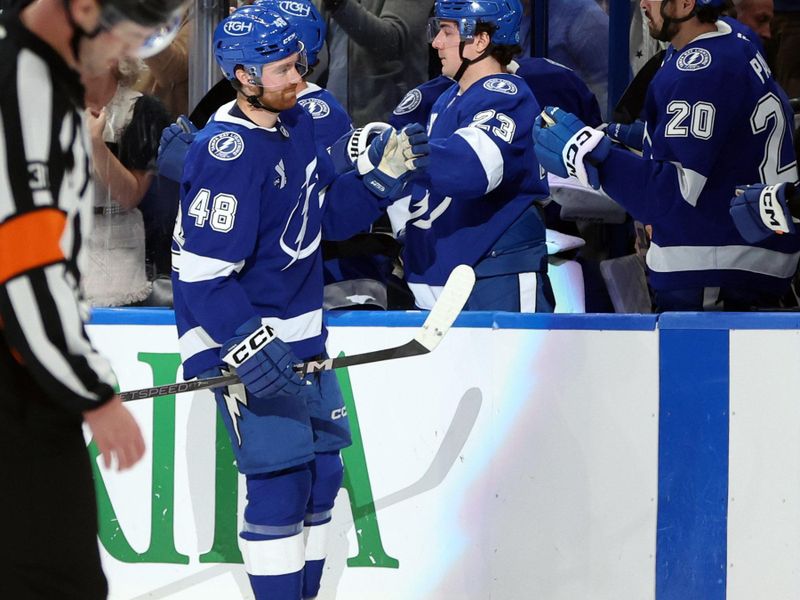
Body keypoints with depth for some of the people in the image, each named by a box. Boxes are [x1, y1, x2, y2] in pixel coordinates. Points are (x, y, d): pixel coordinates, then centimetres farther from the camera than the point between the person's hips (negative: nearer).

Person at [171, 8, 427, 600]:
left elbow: (330, 216, 14)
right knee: (280, 478, -12)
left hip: (299, 330, 9)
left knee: (323, 471, 13)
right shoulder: (227, 153, -22)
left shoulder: (297, 122, 5)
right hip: (239, 334, -9)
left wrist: (379, 174, -3)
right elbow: (203, 272, -25)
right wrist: (250, 345, -32)